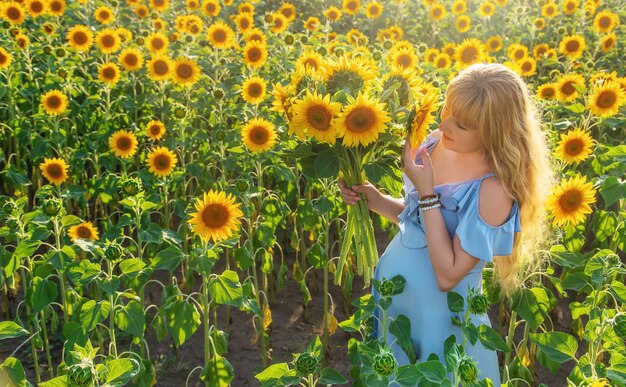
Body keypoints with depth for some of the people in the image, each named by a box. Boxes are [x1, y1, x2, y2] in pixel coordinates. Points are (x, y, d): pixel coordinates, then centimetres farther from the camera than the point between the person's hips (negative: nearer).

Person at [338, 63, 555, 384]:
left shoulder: (494, 188, -26)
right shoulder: (437, 142, -6)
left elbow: (448, 276, -25)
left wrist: (426, 192, -26)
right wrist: (370, 196, -9)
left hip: (437, 313, -7)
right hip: (388, 290, 7)